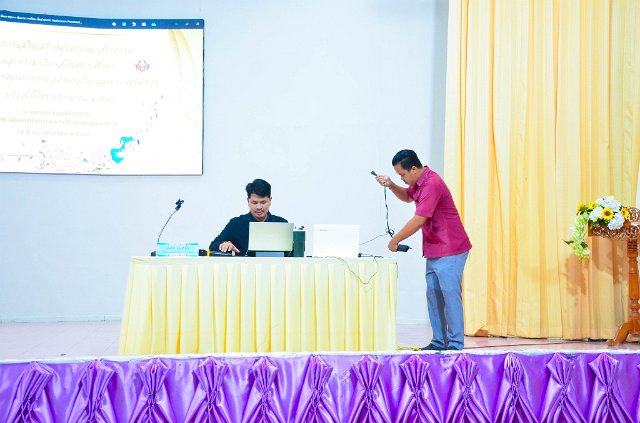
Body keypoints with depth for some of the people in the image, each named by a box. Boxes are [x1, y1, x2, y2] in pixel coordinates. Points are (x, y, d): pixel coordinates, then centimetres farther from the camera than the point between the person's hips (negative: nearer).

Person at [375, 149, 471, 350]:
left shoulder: (431, 184, -21)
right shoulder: (420, 182, 10)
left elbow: (418, 220, -23)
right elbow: (407, 197, 32)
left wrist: (395, 240, -12)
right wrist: (391, 185, 11)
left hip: (450, 250, -10)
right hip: (434, 250, 10)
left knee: (450, 294, -10)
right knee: (433, 294, 9)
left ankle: (456, 345, -8)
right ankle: (439, 342, 13)